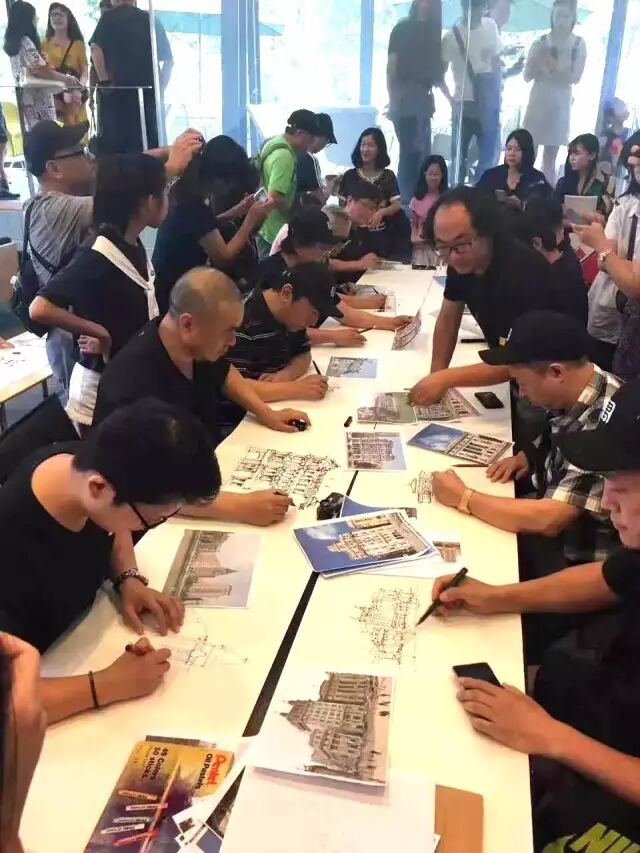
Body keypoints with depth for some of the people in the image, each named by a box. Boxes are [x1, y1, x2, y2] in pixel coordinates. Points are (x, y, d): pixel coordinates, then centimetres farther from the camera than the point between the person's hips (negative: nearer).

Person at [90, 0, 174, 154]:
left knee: (114, 146, -2)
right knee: (149, 147, 4)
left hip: (119, 92, -3)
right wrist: (160, 90, 11)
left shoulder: (108, 18, 6)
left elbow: (96, 48, -10)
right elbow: (168, 60, 11)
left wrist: (105, 82, -8)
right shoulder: (152, 20, 14)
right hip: (149, 93, 3)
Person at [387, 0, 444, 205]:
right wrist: (392, 98, -14)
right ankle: (407, 200, -4)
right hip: (404, 96, -6)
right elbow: (391, 65, -5)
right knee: (409, 150, -10)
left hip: (423, 97, 6)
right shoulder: (402, 28, 1)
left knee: (422, 151, 5)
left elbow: (435, 71, 18)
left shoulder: (432, 31, 16)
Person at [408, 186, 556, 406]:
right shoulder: (461, 261, -9)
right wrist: (436, 377, -11)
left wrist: (446, 379, -38)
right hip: (504, 367, 5)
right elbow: (448, 318, 0)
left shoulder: (521, 273, -30)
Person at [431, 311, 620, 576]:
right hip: (558, 523, 7)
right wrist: (527, 456, -4)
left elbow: (548, 520, -34)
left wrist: (462, 497, -25)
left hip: (579, 561, -7)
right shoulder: (572, 396, -6)